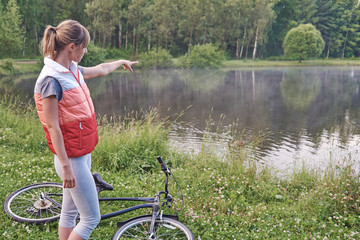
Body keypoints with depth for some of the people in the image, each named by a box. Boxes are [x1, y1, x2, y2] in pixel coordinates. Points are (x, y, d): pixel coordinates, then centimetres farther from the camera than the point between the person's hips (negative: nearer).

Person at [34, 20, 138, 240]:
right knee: (92, 218, 1)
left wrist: (121, 62, 41)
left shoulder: (72, 70, 5)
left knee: (70, 212, 18)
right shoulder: (52, 80, -21)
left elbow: (100, 70, 26)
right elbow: (52, 127, -21)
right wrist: (65, 166, -20)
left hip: (82, 154, 9)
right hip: (72, 159, -9)